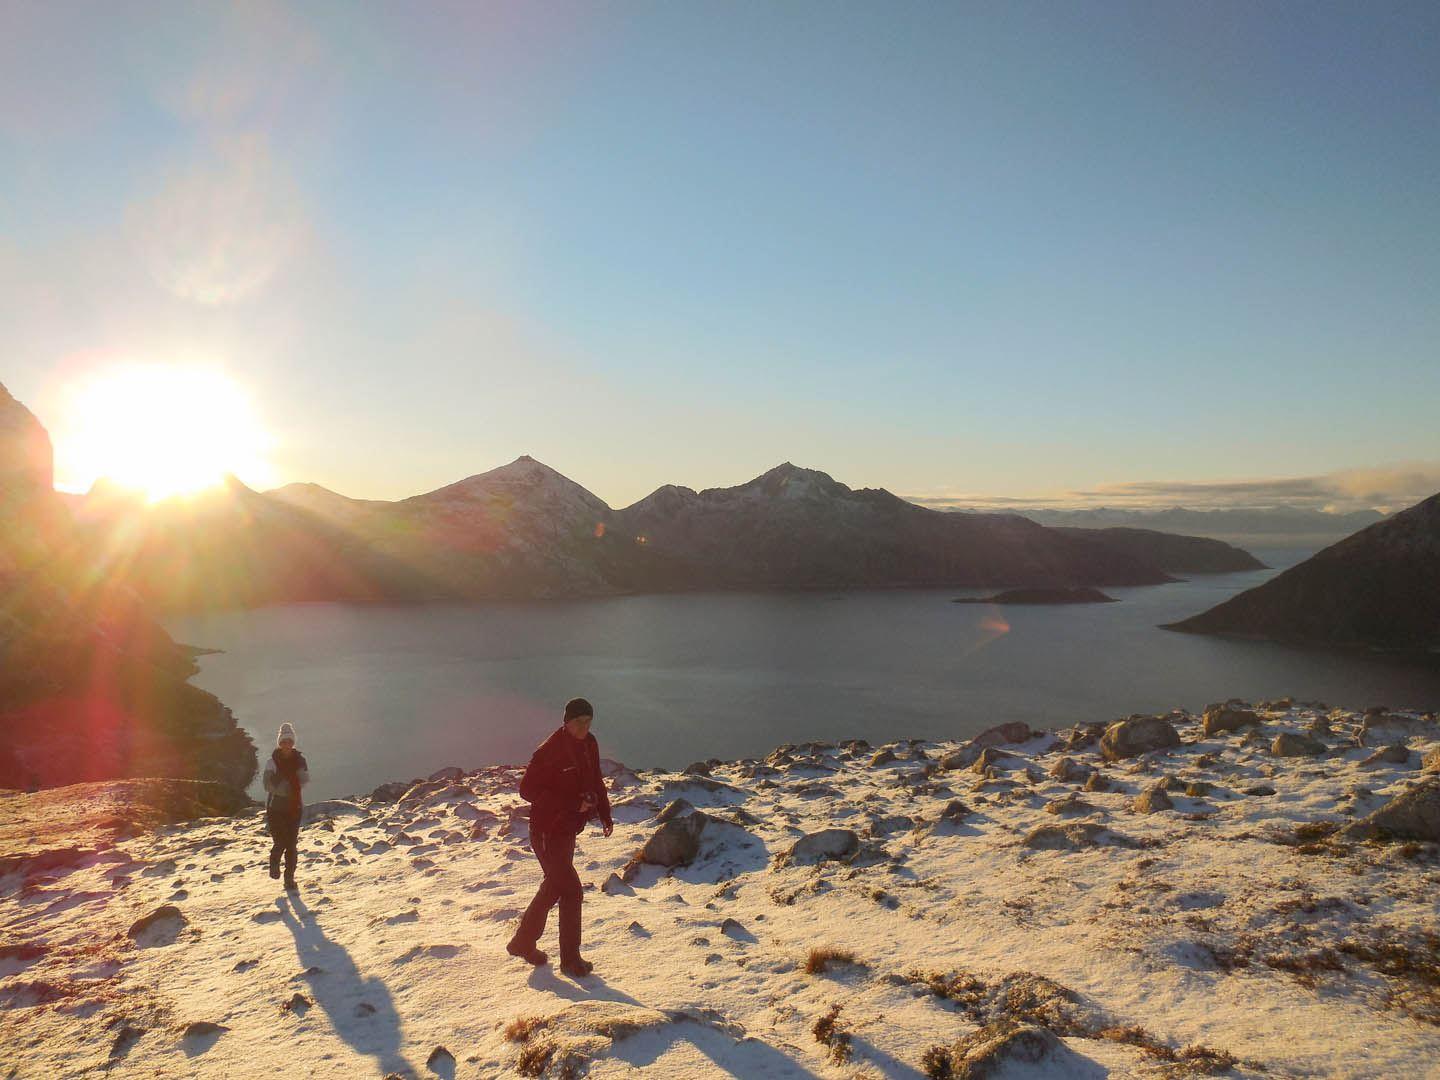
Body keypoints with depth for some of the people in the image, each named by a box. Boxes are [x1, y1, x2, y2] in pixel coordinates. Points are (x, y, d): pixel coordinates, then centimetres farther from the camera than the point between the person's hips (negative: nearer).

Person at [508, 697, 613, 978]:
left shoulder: (589, 745, 3)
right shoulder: (549, 751, -20)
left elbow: (595, 781, 15)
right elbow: (527, 789, -20)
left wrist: (604, 814, 4)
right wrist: (571, 803, -26)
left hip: (568, 829, 8)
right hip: (548, 830, -8)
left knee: (554, 887, 17)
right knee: (571, 890, -7)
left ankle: (523, 942, 32)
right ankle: (570, 959, 7)